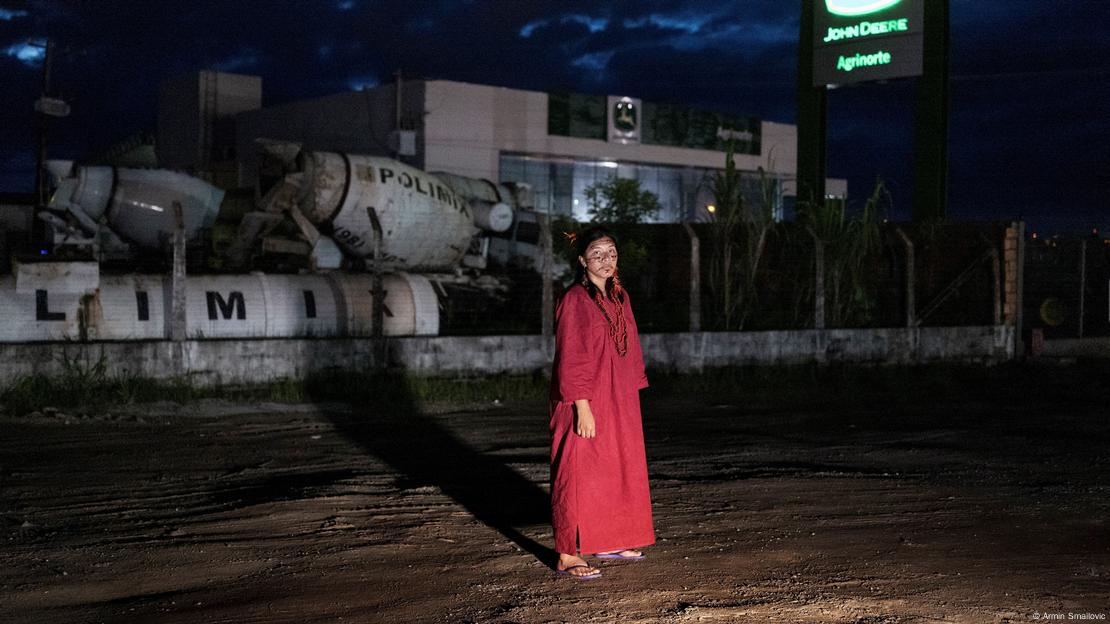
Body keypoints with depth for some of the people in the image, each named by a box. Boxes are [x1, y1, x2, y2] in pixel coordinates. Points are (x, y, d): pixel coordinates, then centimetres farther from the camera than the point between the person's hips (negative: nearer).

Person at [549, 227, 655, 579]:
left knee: (620, 471, 14)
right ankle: (568, 556, 2)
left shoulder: (619, 297, 10)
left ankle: (609, 542, 28)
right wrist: (582, 407, -20)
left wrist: (632, 397, 13)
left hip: (619, 403, 8)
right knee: (579, 475, -4)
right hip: (586, 404, -8)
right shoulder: (575, 300, -12)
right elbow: (570, 359, -16)